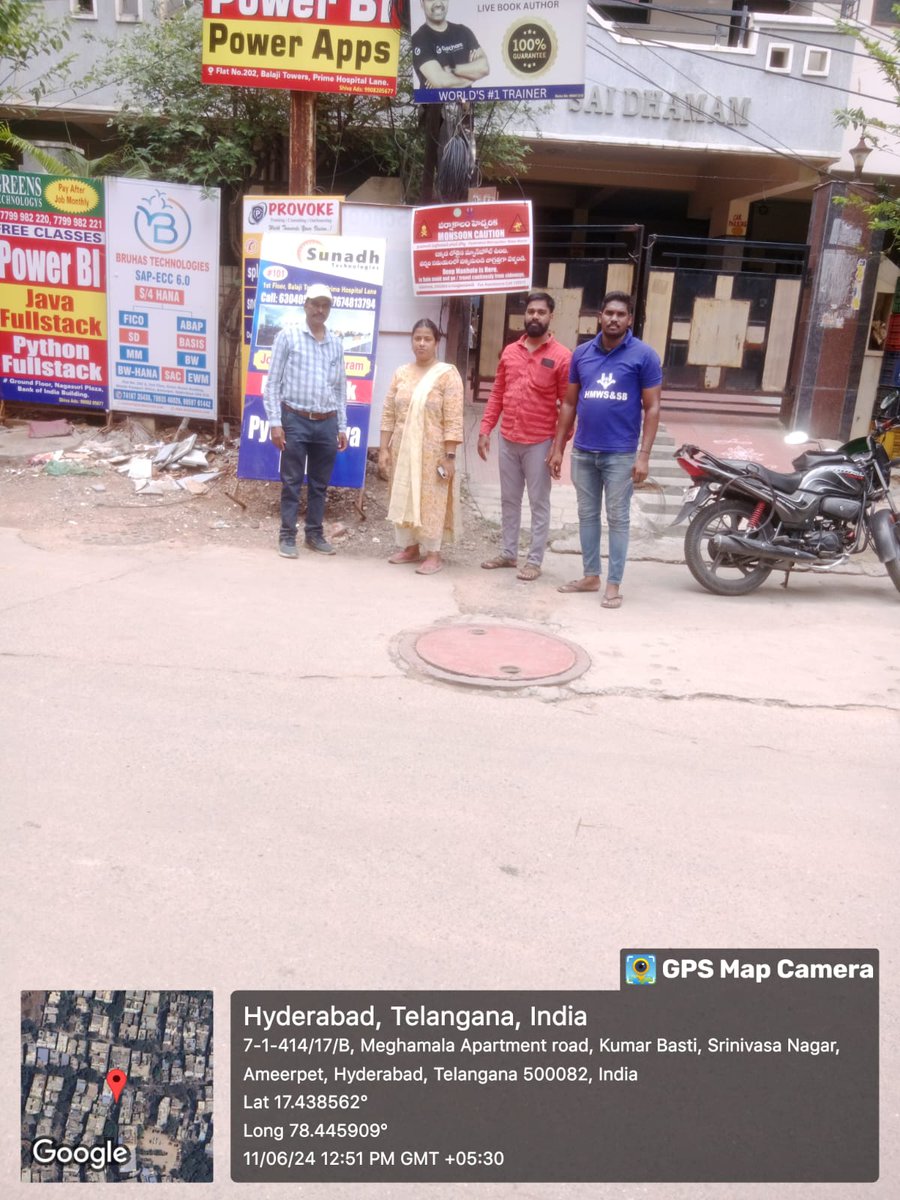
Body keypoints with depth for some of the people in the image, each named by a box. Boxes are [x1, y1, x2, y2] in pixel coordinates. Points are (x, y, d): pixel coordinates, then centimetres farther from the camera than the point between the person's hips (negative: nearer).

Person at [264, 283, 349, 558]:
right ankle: (287, 536, 8)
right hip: (296, 420, -4)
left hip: (327, 423, 4)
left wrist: (342, 427, 12)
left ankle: (315, 534, 20)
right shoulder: (288, 336, -1)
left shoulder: (336, 343, 11)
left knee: (319, 484, 10)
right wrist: (275, 422, -9)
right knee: (292, 482, 1)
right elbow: (272, 383, -2)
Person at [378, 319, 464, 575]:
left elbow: (453, 420, -12)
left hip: (432, 452, -5)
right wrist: (384, 449, 2)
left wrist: (449, 456, -16)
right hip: (402, 450, 5)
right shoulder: (401, 373, 8)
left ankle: (434, 553, 11)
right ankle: (409, 546, 25)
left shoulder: (447, 374, -7)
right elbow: (389, 414, 8)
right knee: (403, 498, 11)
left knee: (430, 500, 1)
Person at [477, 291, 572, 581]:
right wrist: (485, 430, 4)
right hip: (507, 441, 5)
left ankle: (534, 560, 11)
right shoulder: (510, 351, 8)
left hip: (539, 443, -5)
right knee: (509, 500, 14)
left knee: (539, 503, 4)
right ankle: (508, 552, 25)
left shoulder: (561, 356, -6)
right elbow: (497, 394, 11)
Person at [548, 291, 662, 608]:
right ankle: (591, 576, 24)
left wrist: (644, 455, -12)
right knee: (587, 515, 12)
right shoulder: (582, 353, 7)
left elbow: (652, 408, -5)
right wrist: (557, 448, 8)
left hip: (621, 454, -4)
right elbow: (569, 404, 11)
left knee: (617, 519, 2)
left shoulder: (644, 355, -4)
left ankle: (613, 584, 10)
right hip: (583, 452, 4)